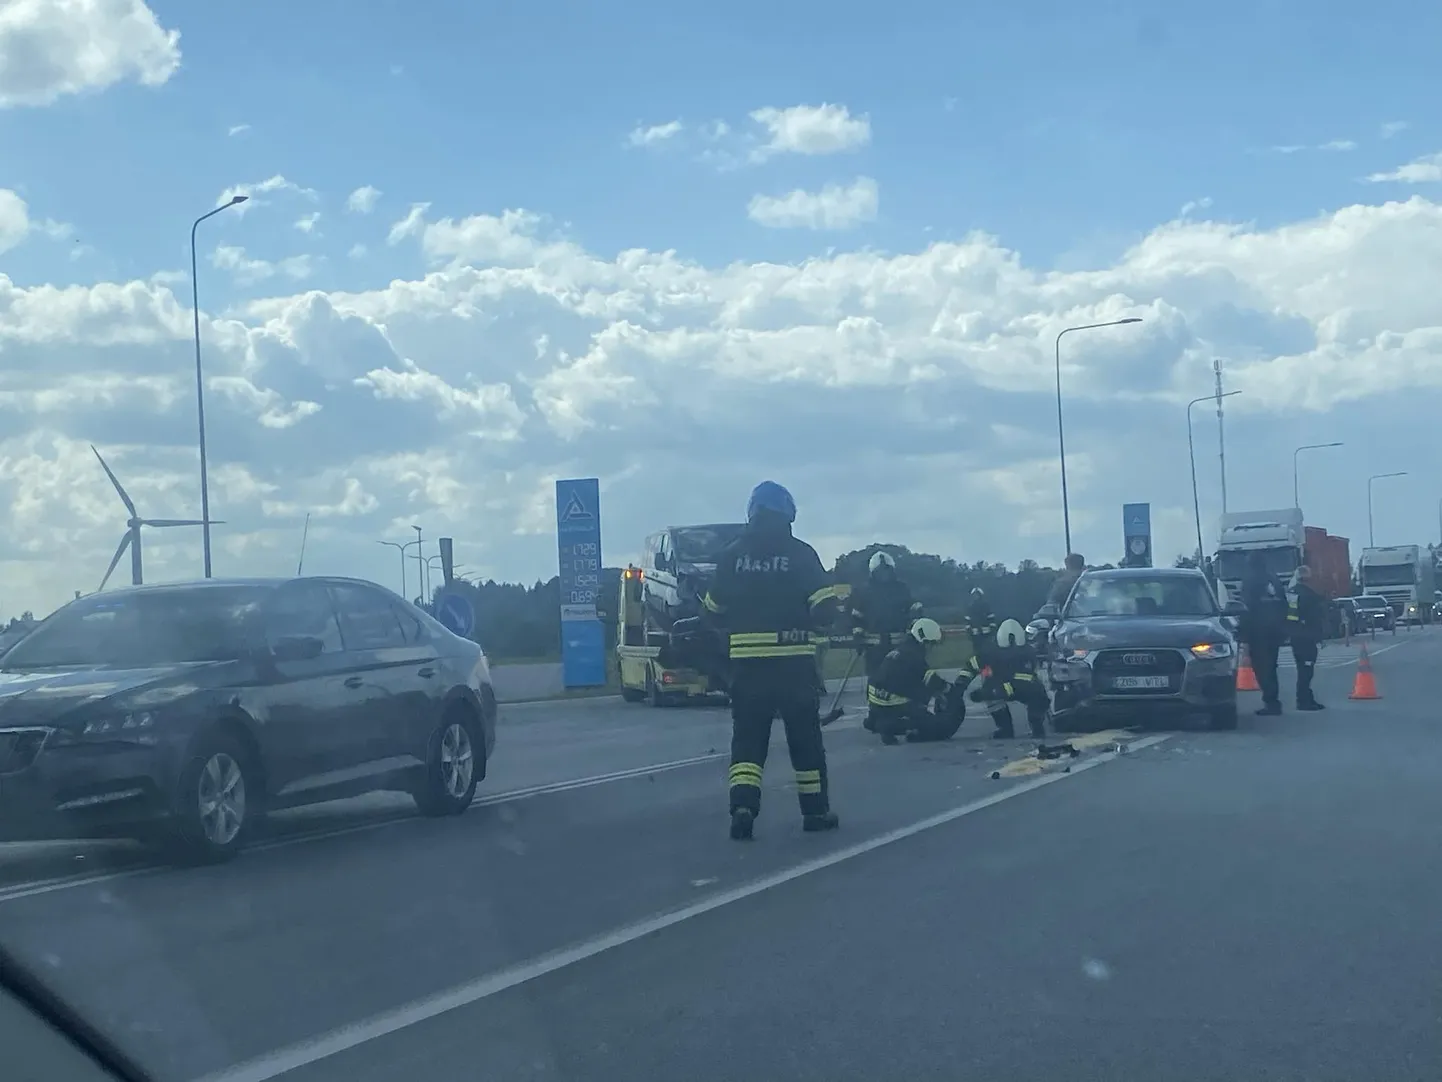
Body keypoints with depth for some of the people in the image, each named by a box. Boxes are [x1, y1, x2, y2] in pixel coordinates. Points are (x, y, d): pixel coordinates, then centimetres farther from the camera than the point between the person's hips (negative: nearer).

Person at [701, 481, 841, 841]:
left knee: (747, 735, 5)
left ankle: (743, 807, -11)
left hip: (747, 660, 1)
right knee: (805, 736, 10)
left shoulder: (733, 555, 2)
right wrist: (813, 626, 10)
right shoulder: (800, 554, -4)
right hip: (794, 659, -1)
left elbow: (713, 610, 8)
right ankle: (815, 810, 16)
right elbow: (824, 605, -9)